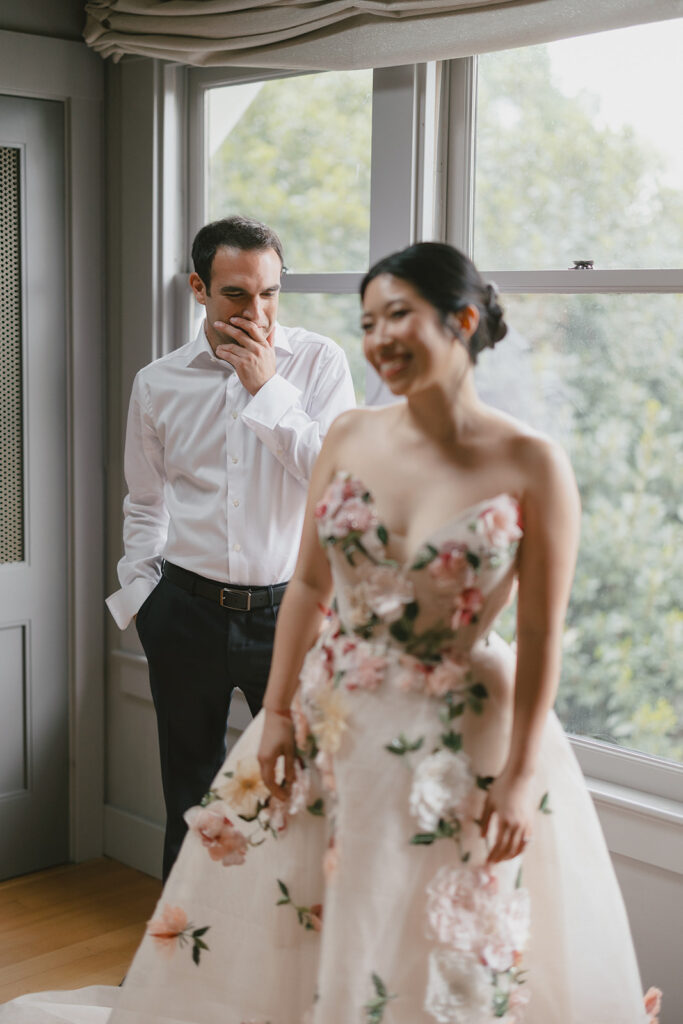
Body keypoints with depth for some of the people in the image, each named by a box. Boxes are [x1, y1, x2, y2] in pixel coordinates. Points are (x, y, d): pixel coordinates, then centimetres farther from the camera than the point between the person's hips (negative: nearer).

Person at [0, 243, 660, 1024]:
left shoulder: (532, 467, -14)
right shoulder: (349, 439, -2)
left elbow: (541, 636, -12)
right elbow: (308, 584, 3)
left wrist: (521, 776, -12)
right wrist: (276, 711, 2)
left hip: (458, 738, -3)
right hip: (330, 716, 4)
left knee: (451, 958, 10)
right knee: (274, 931, 17)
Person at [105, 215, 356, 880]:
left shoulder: (318, 362, -2)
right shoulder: (158, 384, 3)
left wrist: (267, 387, -15)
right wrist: (141, 594, 7)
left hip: (289, 606, -1)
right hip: (187, 610, 2)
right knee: (190, 793, 15)